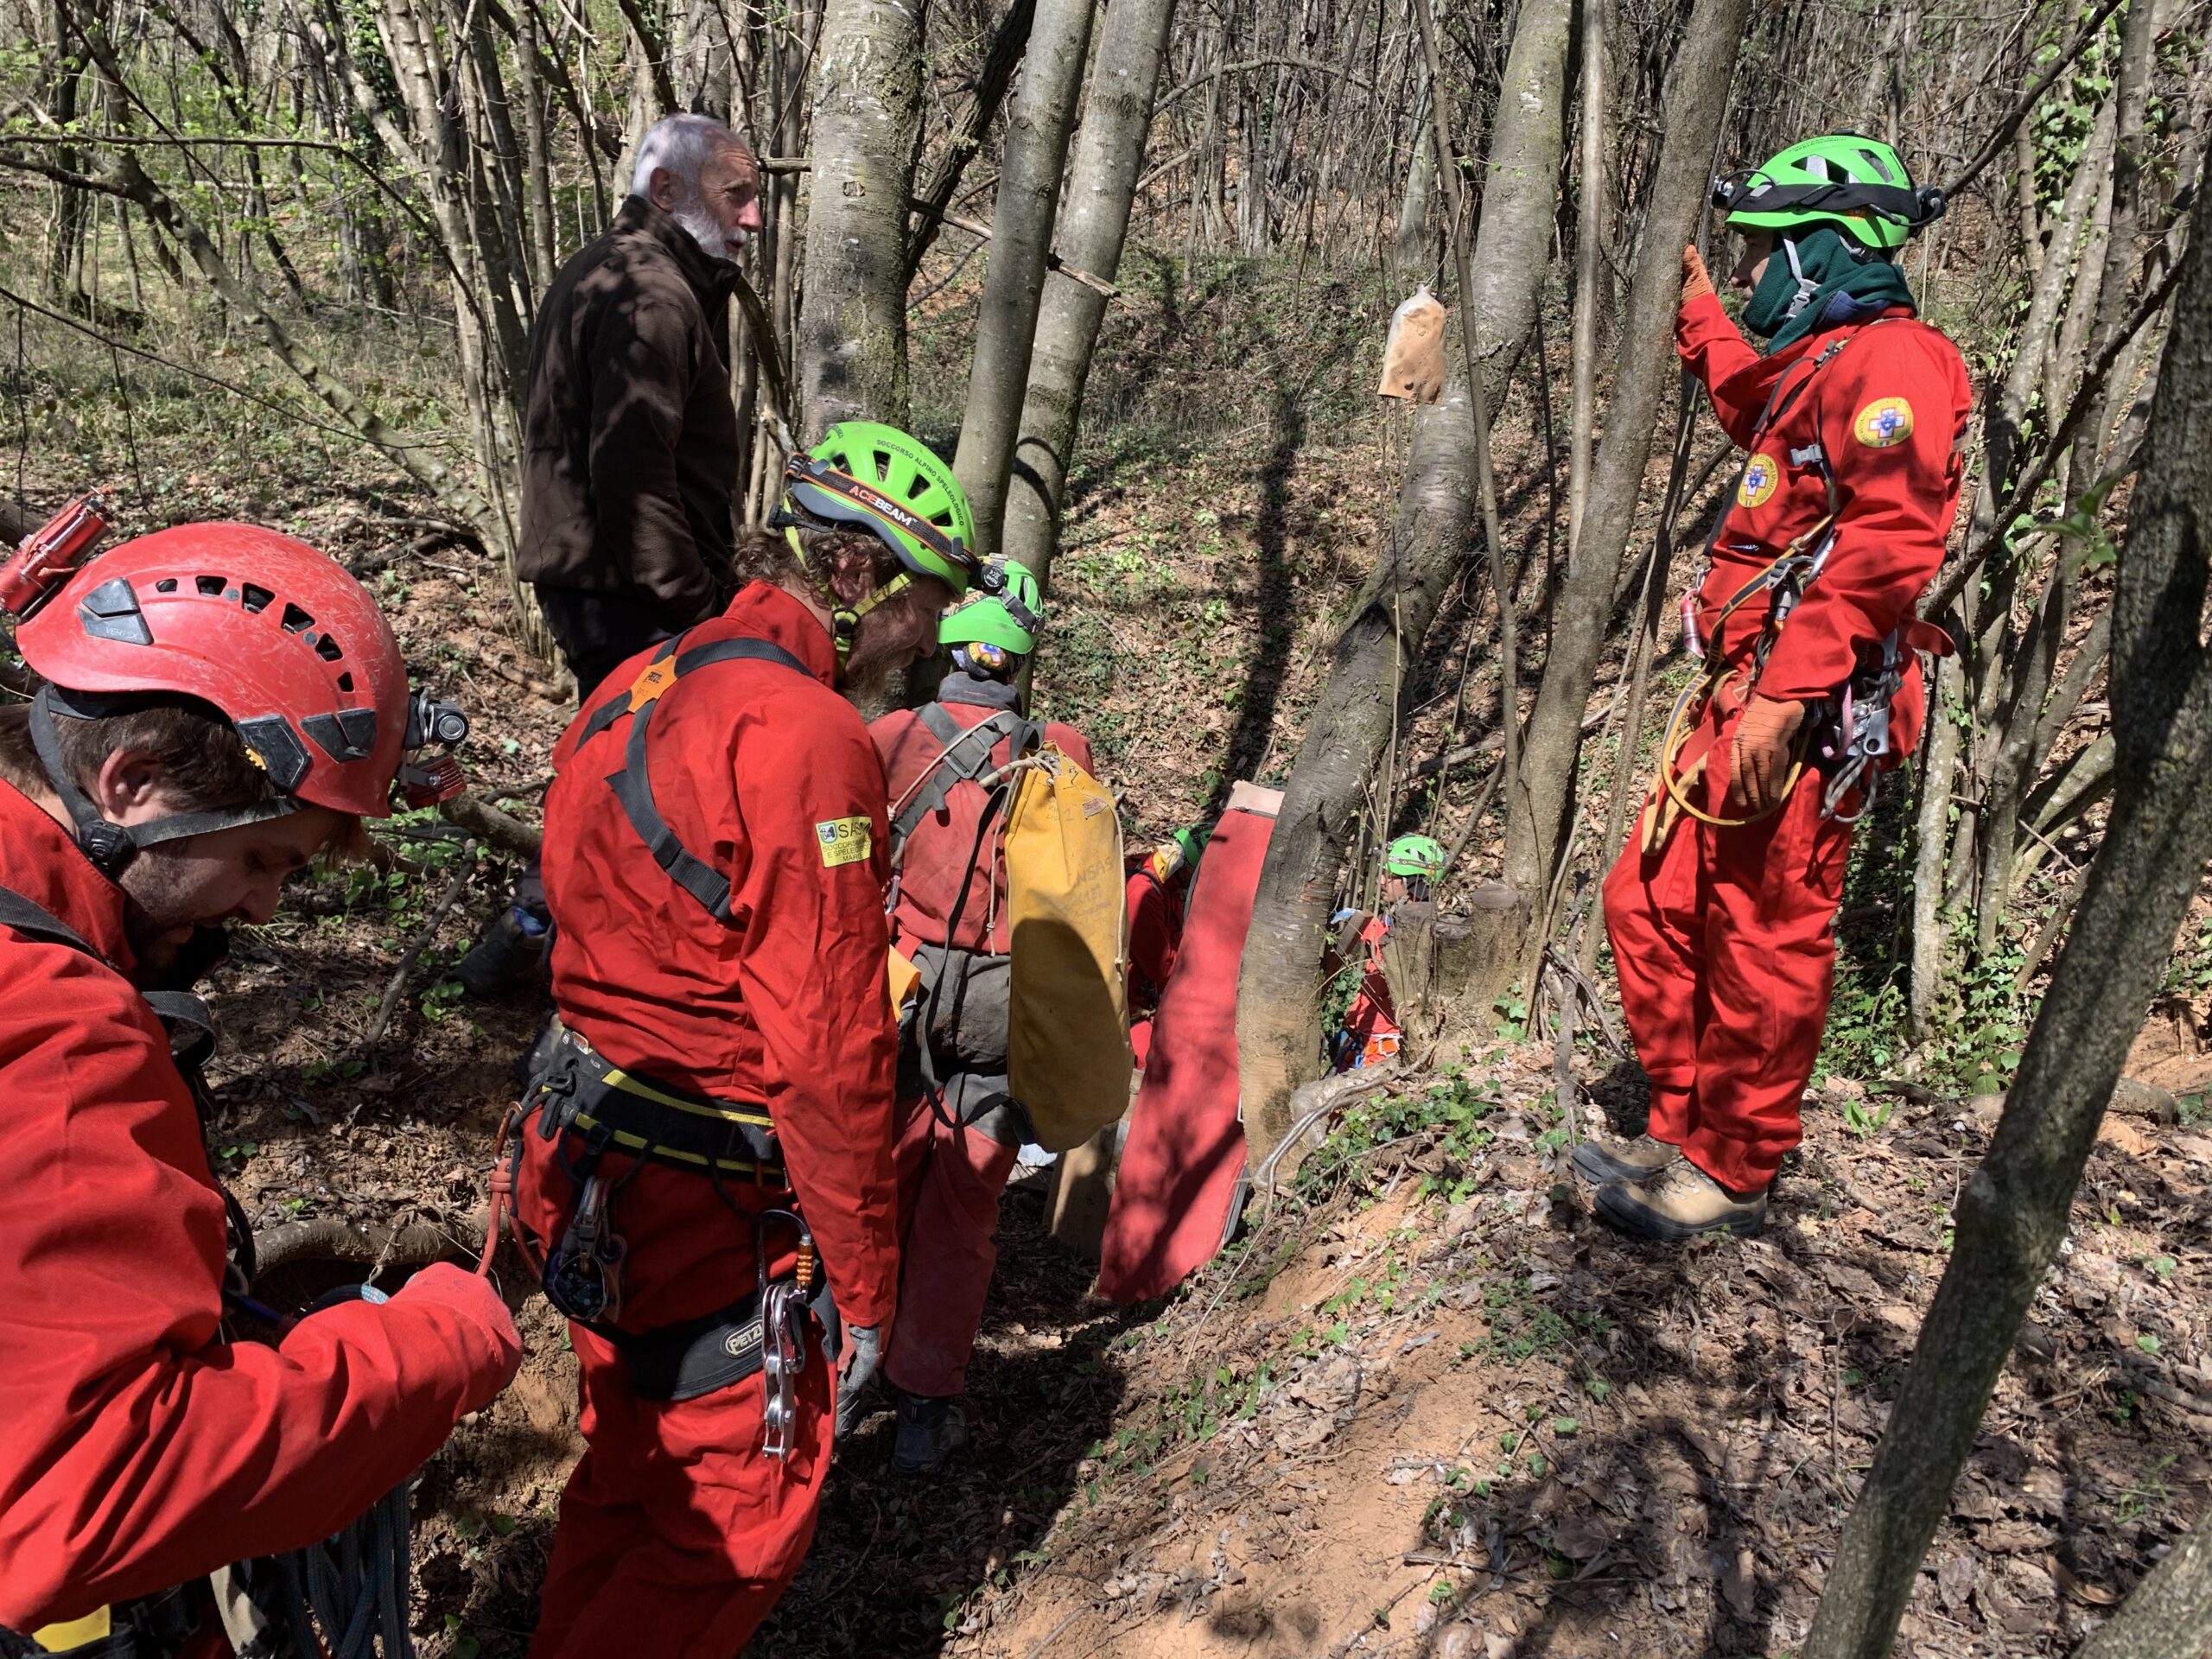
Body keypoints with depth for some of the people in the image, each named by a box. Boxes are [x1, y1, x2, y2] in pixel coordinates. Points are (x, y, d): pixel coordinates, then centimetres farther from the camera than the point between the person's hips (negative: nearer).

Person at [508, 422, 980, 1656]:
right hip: (704, 1199, -9)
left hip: (585, 1168, 9)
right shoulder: (808, 737, -22)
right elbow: (829, 1057, -22)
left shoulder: (636, 690, 7)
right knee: (743, 1515, 9)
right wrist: (866, 1287, -12)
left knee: (633, 1470, 25)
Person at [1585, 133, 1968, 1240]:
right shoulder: (1824, 366, 23)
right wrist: (1696, 311, 51)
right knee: (1651, 905, 12)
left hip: (1810, 712, -11)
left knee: (1764, 940, -4)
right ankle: (1685, 1132, 23)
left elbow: (1886, 544, -23)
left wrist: (1783, 693, -29)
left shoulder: (1892, 361, -10)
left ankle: (1730, 1177, 9)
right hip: (1749, 694, 11)